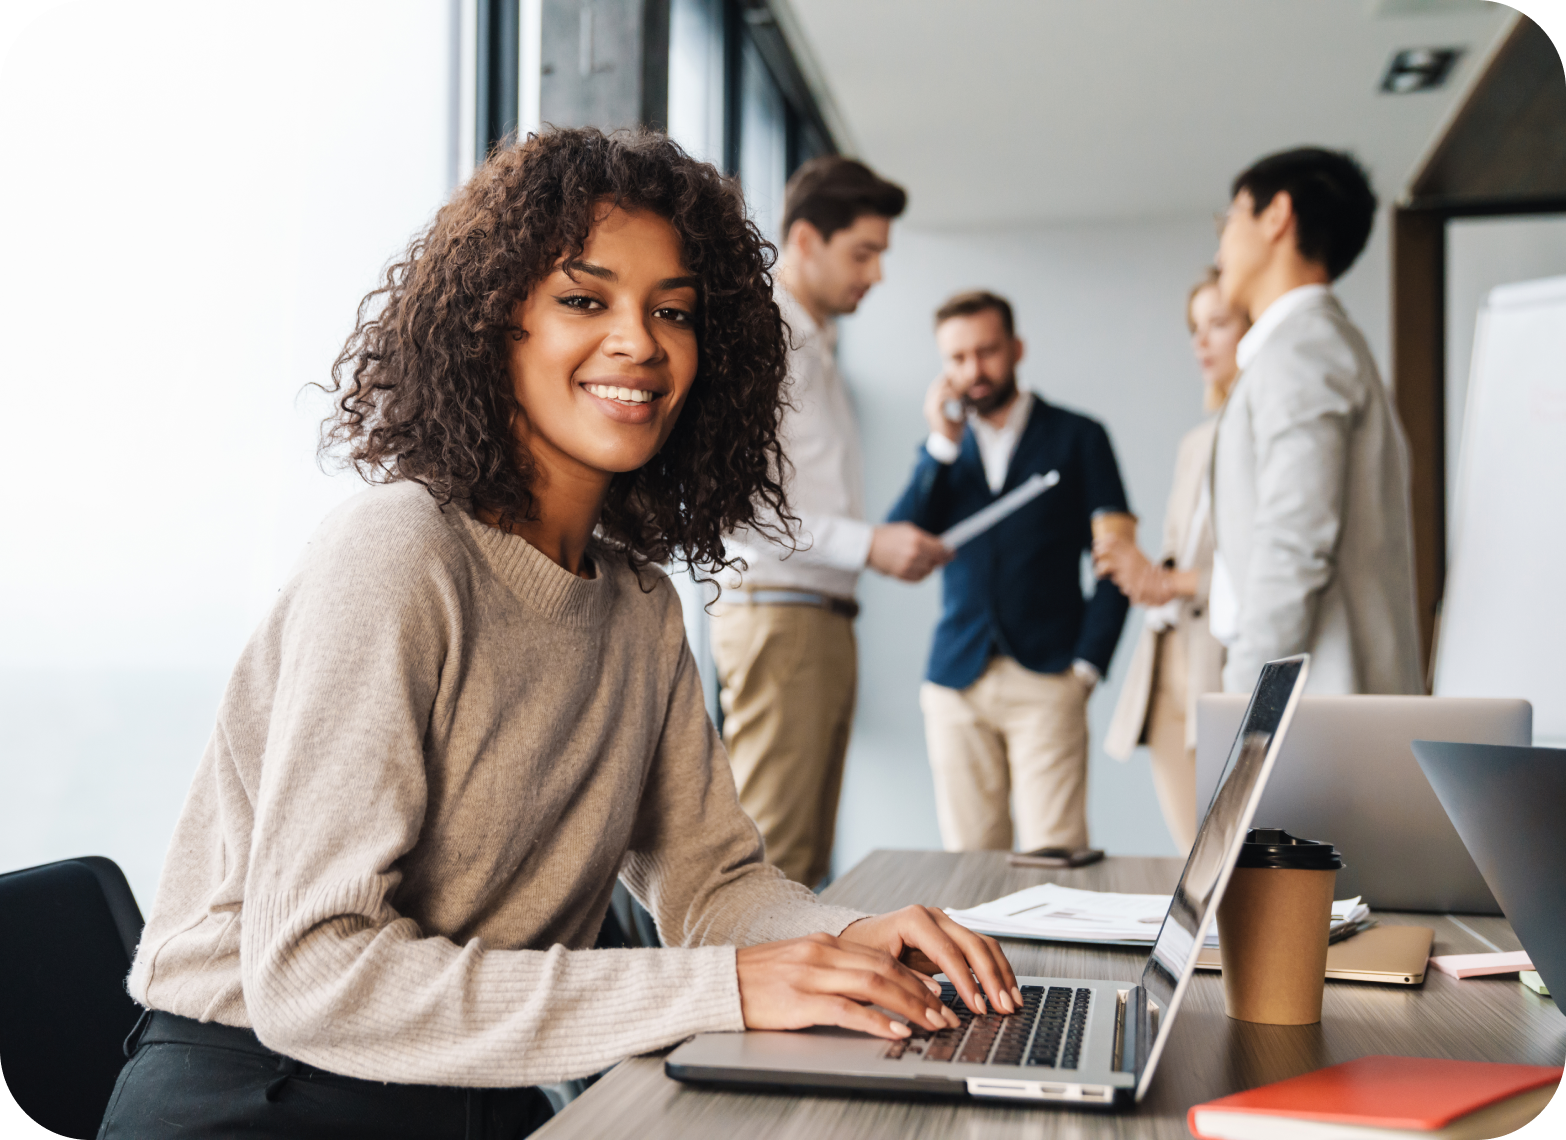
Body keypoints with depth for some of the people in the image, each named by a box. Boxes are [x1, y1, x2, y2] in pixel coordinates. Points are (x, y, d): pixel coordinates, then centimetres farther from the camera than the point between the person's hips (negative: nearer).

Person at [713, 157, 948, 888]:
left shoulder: (818, 346, 22)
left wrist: (894, 546, 10)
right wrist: (867, 543, -19)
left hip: (826, 616, 10)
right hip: (775, 612, -9)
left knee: (808, 856, 10)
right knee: (771, 857, -10)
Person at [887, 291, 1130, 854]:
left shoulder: (1076, 438, 8)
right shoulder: (942, 450, 17)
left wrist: (1087, 664, -4)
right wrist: (942, 443, -2)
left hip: (1045, 682, -3)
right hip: (956, 682, 3)